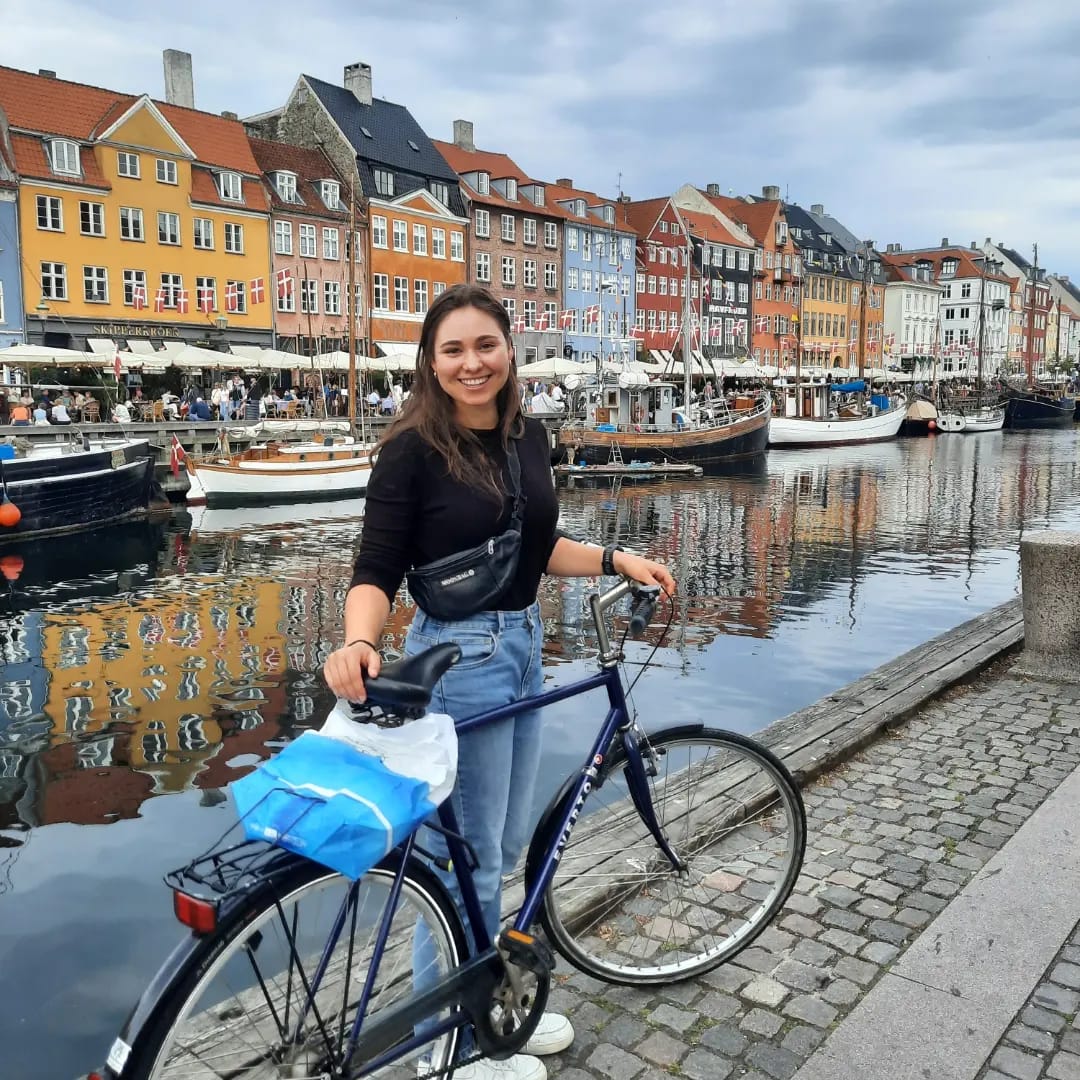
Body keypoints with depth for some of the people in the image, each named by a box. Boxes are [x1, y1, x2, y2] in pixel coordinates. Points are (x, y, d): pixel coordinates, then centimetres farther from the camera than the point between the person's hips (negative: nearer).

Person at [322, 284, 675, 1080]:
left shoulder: (529, 436, 4)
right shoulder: (412, 449, -15)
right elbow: (377, 570, -17)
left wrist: (616, 559, 3)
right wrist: (359, 641, -34)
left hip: (524, 648, 7)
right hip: (457, 657, -7)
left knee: (505, 847, 21)